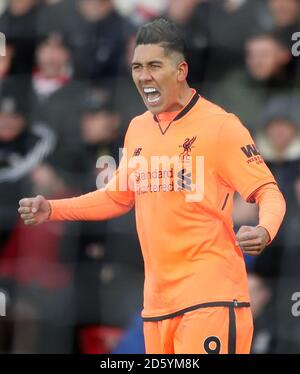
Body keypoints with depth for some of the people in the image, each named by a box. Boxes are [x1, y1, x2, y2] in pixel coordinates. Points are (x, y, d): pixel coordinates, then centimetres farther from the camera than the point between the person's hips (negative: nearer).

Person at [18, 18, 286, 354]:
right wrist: (52, 210, 17)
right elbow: (118, 197, 26)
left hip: (210, 298, -6)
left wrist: (264, 231, -28)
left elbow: (268, 192, -7)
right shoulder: (137, 129, 13)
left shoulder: (219, 125, -7)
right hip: (157, 299, 6)